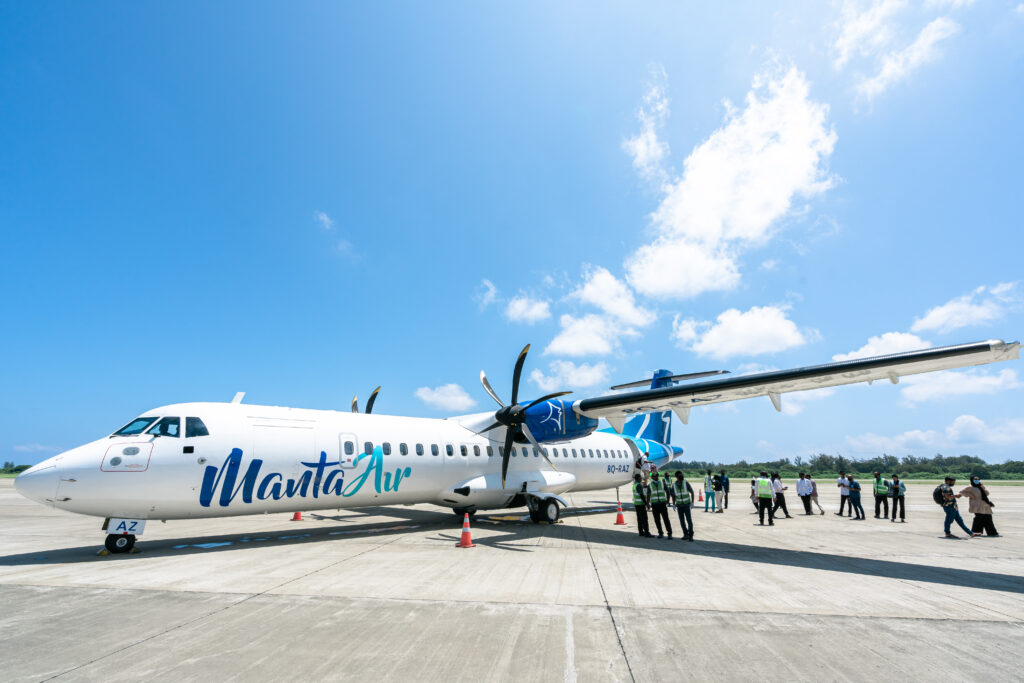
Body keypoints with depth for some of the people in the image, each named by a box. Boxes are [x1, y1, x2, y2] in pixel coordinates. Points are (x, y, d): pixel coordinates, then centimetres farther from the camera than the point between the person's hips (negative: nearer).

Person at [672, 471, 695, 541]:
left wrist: (692, 502, -8)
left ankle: (691, 535, -2)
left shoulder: (686, 483, -10)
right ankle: (686, 534, 16)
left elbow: (692, 492, -3)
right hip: (679, 505, 3)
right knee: (682, 520, 5)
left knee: (689, 519, -9)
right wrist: (674, 504, 8)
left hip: (686, 504, -3)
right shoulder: (674, 485, -2)